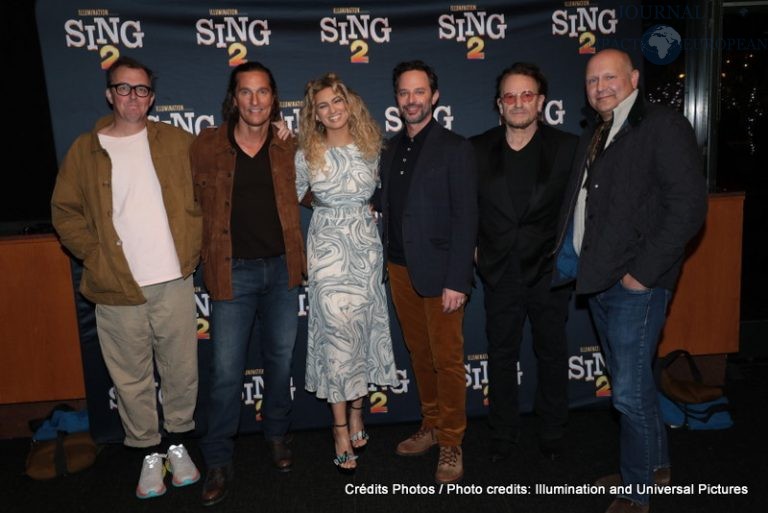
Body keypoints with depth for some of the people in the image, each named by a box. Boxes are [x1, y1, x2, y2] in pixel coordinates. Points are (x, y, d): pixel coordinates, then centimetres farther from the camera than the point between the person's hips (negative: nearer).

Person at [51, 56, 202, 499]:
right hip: (117, 289, 0)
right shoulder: (86, 150, 4)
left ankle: (178, 443, 31)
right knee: (132, 378, 10)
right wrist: (95, 255, -4)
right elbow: (65, 211, 7)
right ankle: (149, 453, 28)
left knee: (182, 370, 10)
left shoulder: (178, 142, 4)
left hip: (174, 281, 0)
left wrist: (193, 247, 1)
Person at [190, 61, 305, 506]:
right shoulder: (206, 147, -2)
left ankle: (278, 434, 37)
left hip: (281, 267, 2)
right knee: (227, 371, 2)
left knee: (281, 359, 15)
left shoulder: (289, 148, 3)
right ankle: (219, 461, 19)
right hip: (233, 271, -2)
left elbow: (305, 196, 15)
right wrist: (202, 252, -1)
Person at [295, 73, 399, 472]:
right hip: (327, 248, -2)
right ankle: (342, 427, 9)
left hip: (366, 245, 2)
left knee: (363, 328, 8)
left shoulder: (371, 146, 4)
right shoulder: (307, 154, 0)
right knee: (338, 331, -3)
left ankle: (355, 409, 26)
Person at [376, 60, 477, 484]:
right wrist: (388, 262, 2)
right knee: (420, 355, 16)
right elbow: (387, 207, 11)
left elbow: (465, 217, -11)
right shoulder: (390, 149, 11)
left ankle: (451, 444, 20)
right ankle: (430, 427, 33)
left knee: (447, 360, 4)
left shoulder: (454, 148, -7)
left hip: (439, 273, -5)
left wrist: (457, 281, -16)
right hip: (400, 269, 6)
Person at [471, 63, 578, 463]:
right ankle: (502, 434, 30)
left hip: (549, 271, -1)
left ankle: (552, 433, 34)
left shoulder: (567, 147, -3)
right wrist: (472, 247, -2)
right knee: (501, 355, 12)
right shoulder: (477, 149, 0)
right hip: (500, 272, 1)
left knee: (552, 354, 14)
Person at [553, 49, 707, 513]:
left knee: (630, 391, -2)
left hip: (635, 283, -8)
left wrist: (642, 273, -17)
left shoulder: (663, 127, -10)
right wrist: (573, 257, 6)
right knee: (630, 383, 19)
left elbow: (688, 208, -17)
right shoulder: (594, 135, 15)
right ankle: (657, 465, 38)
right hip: (598, 279, 8)